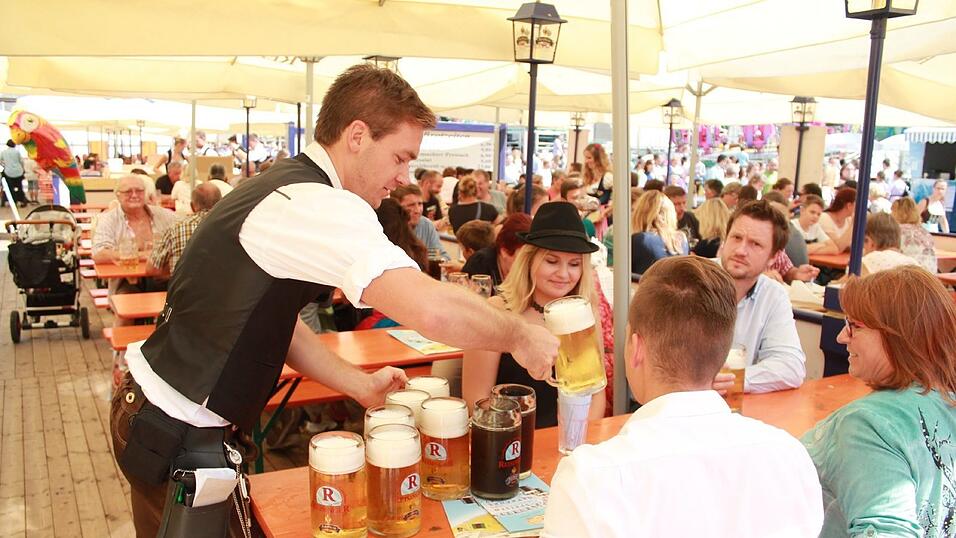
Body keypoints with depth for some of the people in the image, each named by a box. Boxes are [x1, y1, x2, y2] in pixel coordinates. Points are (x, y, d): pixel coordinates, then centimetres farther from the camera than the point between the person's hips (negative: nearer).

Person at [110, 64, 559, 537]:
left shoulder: (279, 187, 6)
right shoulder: (319, 205, -26)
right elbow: (429, 308, -38)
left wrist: (362, 386, 4)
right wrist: (518, 335, -20)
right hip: (176, 438, -9)